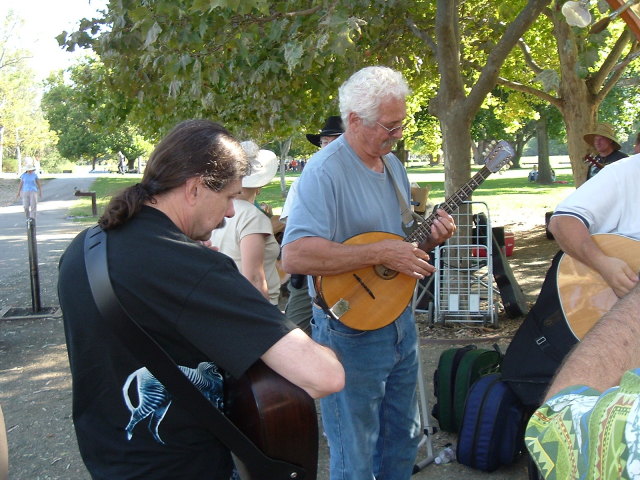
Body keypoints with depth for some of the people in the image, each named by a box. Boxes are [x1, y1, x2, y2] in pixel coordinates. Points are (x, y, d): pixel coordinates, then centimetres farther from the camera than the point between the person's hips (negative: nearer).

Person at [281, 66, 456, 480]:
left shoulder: (392, 163, 9)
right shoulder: (325, 171, -20)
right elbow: (295, 255, -32)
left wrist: (429, 237, -2)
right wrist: (380, 253, -29)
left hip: (400, 321, 8)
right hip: (351, 331, -8)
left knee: (404, 442, 23)